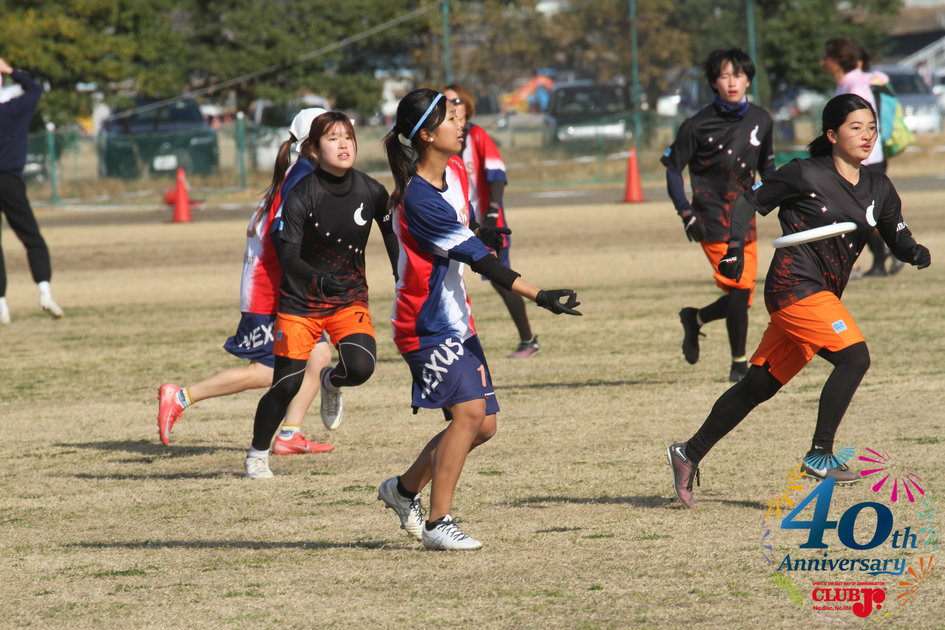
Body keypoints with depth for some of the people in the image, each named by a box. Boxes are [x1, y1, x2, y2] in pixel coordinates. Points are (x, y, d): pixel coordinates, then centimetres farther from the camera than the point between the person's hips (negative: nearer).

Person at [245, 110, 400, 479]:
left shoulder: (371, 192, -6)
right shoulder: (301, 196, -17)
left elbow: (393, 238, 11)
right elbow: (288, 256, -22)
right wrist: (319, 280, -40)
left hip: (350, 297, 2)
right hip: (300, 300, -2)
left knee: (360, 366, -23)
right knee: (287, 385, -5)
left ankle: (330, 381, 16)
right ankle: (257, 453, 21)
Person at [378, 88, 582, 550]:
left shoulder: (456, 170, 6)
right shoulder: (418, 200, -23)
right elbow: (479, 260, -25)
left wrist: (483, 233, -1)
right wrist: (541, 298, -26)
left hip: (455, 320, 9)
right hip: (426, 324, -9)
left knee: (482, 424, 8)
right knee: (469, 411, -21)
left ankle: (404, 489, 25)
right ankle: (437, 524, -15)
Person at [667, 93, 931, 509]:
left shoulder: (879, 189, 10)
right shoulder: (806, 175, -6)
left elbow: (897, 239, 11)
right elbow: (751, 200, 2)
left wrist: (915, 253, -11)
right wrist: (735, 247, -8)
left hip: (823, 295, 7)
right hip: (794, 283, -7)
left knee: (761, 384, 10)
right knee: (854, 357, -22)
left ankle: (689, 454, 22)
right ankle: (819, 456, -17)